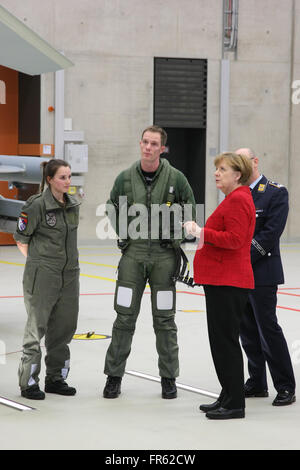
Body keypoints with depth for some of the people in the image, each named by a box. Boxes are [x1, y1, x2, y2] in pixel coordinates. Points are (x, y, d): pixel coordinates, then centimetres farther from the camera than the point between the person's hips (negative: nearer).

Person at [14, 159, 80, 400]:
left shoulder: (73, 205, 8)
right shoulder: (37, 205, -12)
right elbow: (21, 238, -4)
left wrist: (67, 261, 16)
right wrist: (37, 261, -1)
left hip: (69, 274, 7)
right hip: (42, 274, -6)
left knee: (64, 327, 10)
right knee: (37, 327, -3)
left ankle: (55, 378, 21)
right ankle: (28, 383, 3)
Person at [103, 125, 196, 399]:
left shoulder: (176, 178, -2)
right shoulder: (125, 178, 2)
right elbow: (112, 209, 15)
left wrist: (174, 233, -2)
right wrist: (126, 231, 4)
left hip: (164, 254, -1)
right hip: (133, 253, 1)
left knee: (165, 319, 5)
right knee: (125, 317, 1)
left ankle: (169, 379, 14)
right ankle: (114, 375, 10)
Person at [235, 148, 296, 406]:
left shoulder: (276, 193, -5)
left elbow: (271, 233, -14)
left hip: (262, 273, -6)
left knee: (268, 328, -8)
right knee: (248, 330, 10)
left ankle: (285, 387, -2)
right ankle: (257, 383, 18)